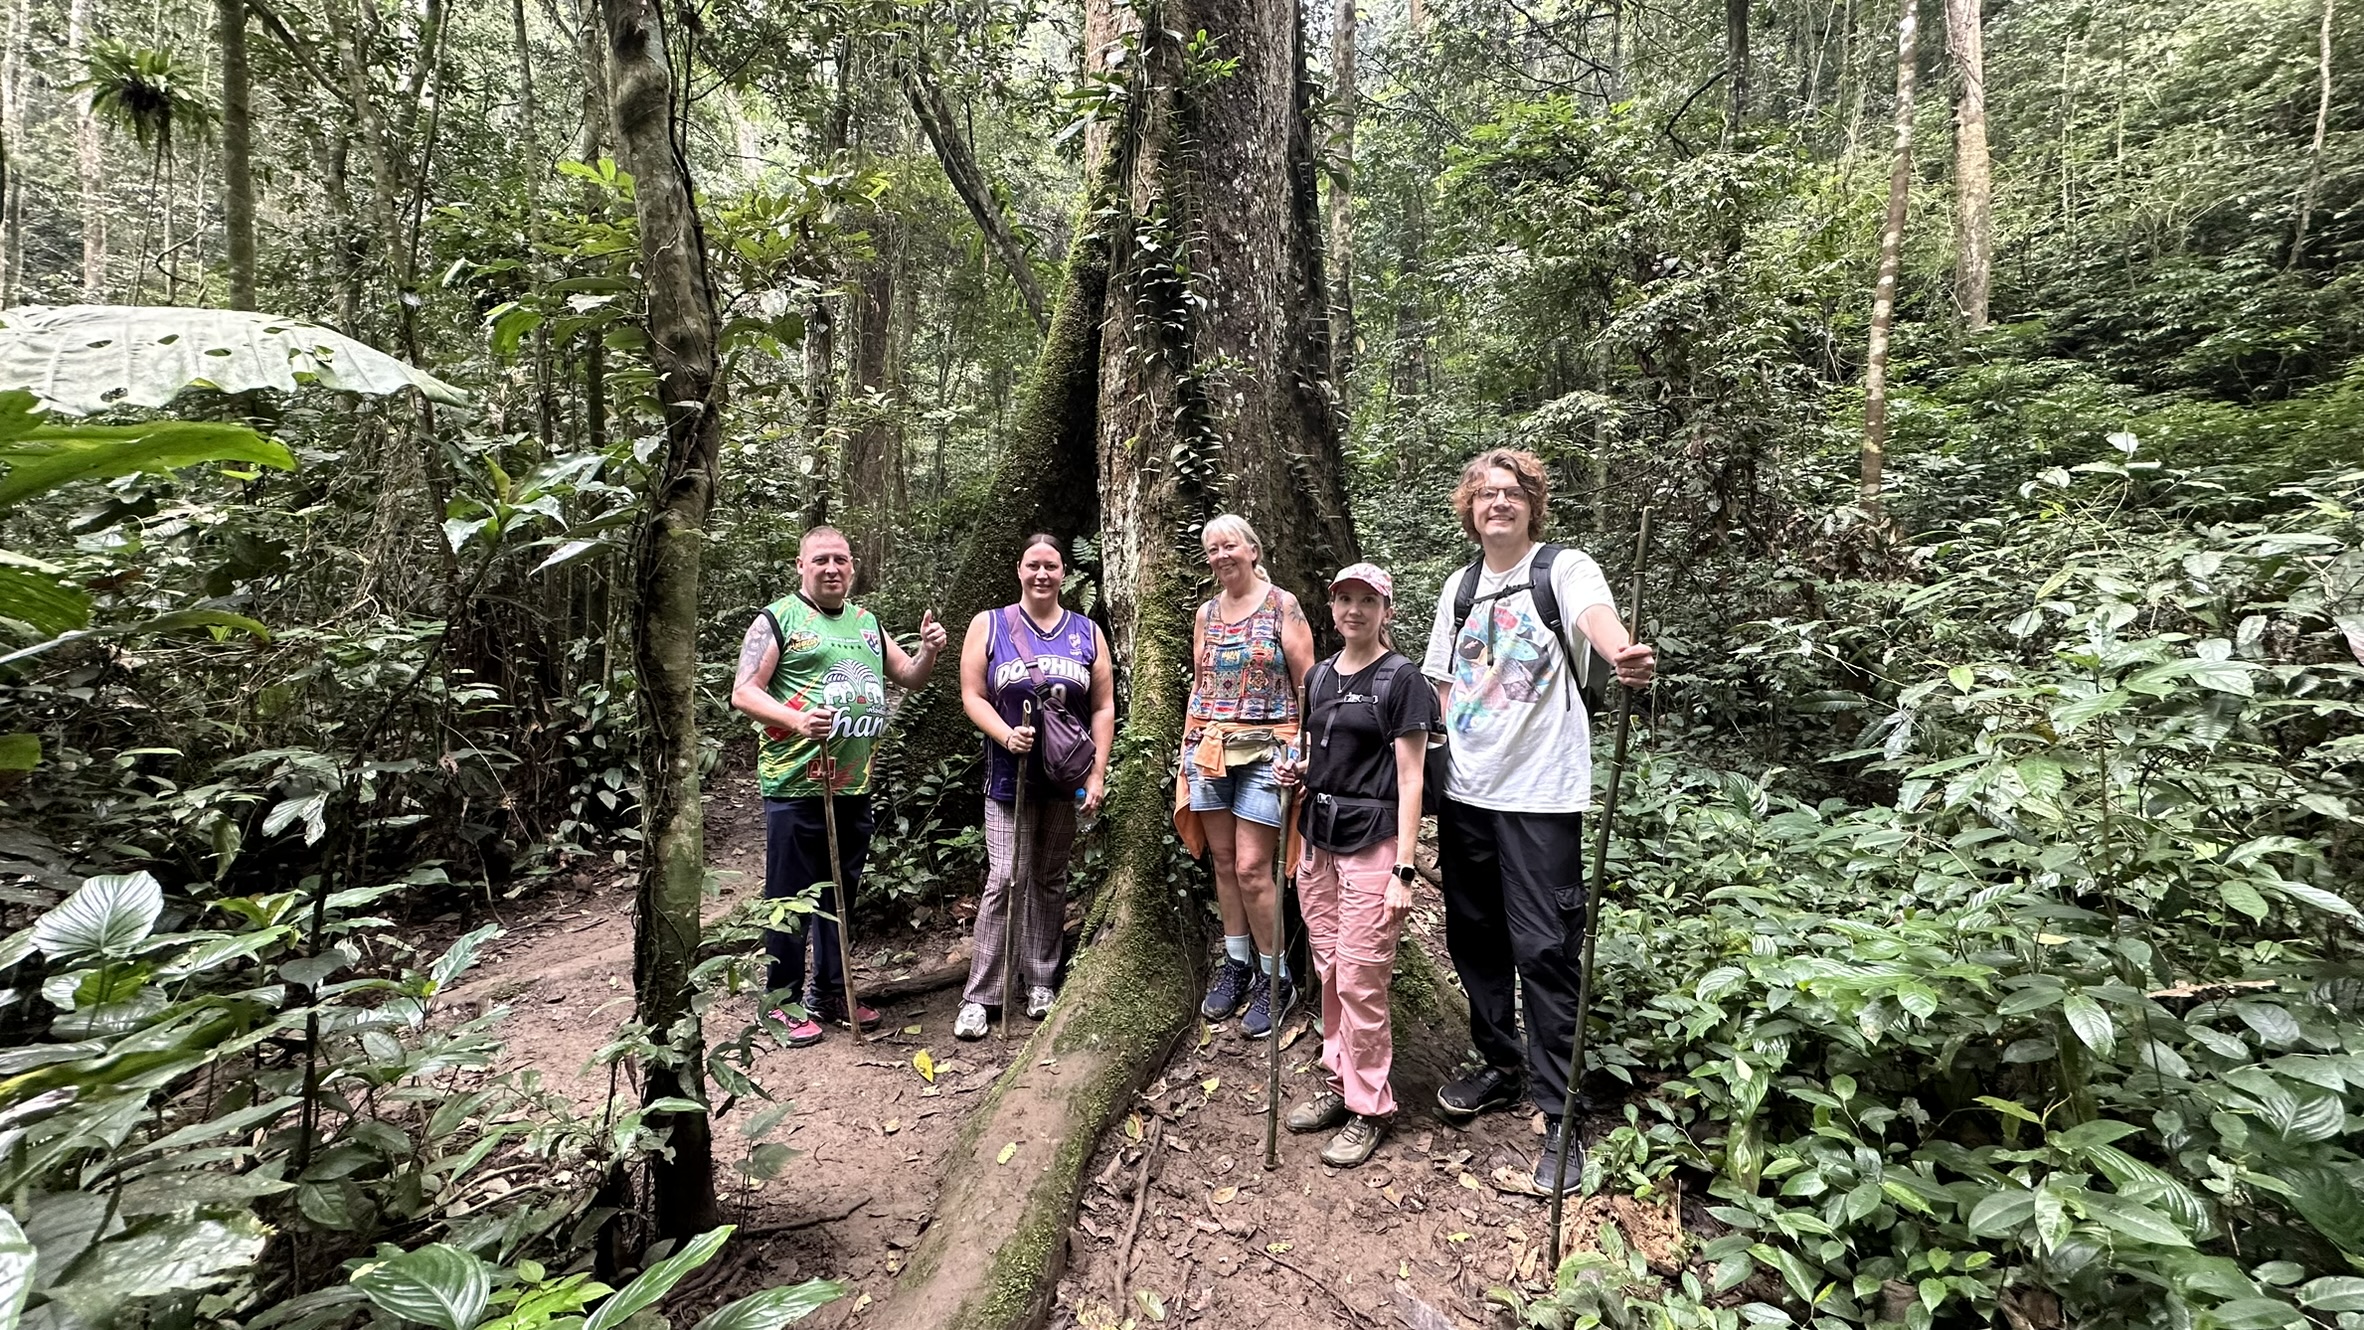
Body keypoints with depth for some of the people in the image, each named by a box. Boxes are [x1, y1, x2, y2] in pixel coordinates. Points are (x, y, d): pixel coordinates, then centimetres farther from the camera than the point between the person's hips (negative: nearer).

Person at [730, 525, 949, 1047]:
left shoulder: (867, 622, 16)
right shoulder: (778, 619, -4)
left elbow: (909, 677, 21)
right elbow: (743, 693, -10)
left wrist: (929, 650, -1)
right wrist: (796, 720, -27)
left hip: (854, 786, 6)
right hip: (796, 785, -6)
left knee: (841, 894, 16)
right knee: (790, 897, 3)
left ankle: (830, 993, 30)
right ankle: (783, 1000, 18)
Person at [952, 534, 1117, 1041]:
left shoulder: (1087, 633, 7)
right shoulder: (989, 626, 2)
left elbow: (1104, 708, 5)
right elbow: (973, 697, -2)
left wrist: (1097, 775, -2)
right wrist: (1006, 736, -19)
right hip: (1010, 776, -2)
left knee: (1050, 880, 12)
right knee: (1005, 880, -7)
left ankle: (1040, 981, 25)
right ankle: (978, 995, 3)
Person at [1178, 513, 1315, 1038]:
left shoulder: (1282, 606, -3)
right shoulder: (1205, 614, 12)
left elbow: (1307, 684, -5)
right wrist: (1188, 745, 14)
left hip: (1264, 748, -5)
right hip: (1210, 749, 5)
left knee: (1251, 867, -7)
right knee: (1223, 860, 9)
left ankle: (1275, 978, 11)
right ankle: (1236, 964, 24)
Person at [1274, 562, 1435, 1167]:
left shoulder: (1401, 679, -7)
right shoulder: (1319, 676, 11)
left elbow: (1409, 778, -10)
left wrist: (1403, 869, -14)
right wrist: (1298, 771, 2)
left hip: (1372, 844, -6)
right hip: (1319, 838, 6)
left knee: (1360, 980, -2)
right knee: (1329, 972, 13)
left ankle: (1369, 1108, 15)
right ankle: (1340, 1082, 29)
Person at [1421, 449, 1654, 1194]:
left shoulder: (1564, 569, -5)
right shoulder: (1458, 588, 12)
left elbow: (1596, 616, -28)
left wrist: (1623, 655, -50)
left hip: (1540, 795, -5)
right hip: (1465, 793, 6)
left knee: (1545, 950, -3)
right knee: (1473, 937, 14)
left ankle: (1560, 1116, 11)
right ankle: (1499, 1067, 35)